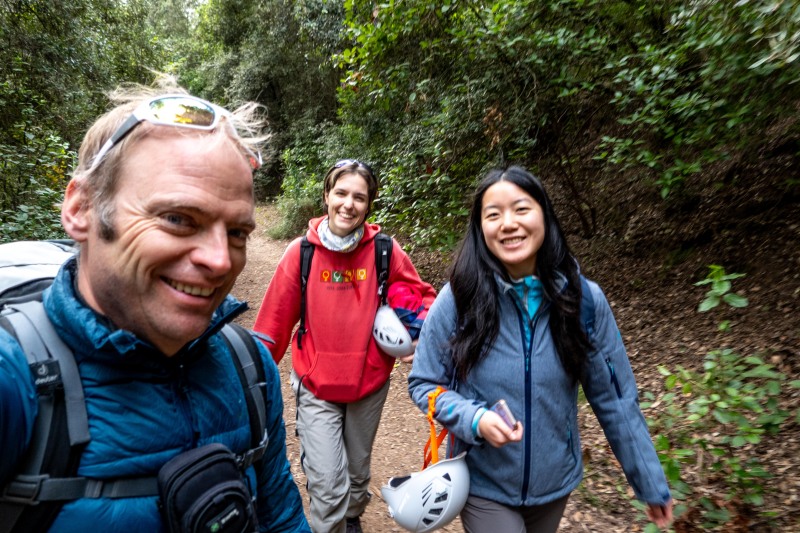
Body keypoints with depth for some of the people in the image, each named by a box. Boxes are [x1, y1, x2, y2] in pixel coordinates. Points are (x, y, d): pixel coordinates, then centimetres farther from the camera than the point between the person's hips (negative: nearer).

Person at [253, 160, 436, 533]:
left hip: (370, 384, 2)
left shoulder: (384, 250, -12)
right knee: (328, 486, -1)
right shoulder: (301, 251, -12)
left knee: (358, 471, 24)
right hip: (316, 388, -1)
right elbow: (274, 321, -7)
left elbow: (424, 295, -1)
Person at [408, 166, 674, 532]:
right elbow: (424, 383, -9)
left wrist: (651, 483, 3)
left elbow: (615, 398, -4)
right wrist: (475, 419, -26)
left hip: (555, 483, 3)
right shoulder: (457, 299, -19)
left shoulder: (585, 299, -14)